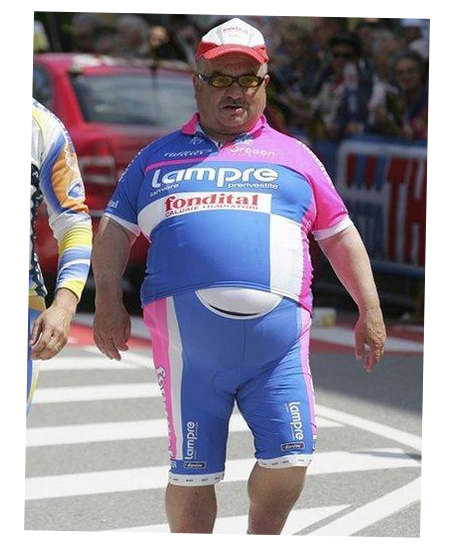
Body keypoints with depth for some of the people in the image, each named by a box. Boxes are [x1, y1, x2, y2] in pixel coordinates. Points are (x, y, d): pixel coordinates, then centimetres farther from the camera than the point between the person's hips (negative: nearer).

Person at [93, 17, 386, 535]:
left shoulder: (293, 156, 18)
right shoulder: (158, 158, 18)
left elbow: (340, 235, 20)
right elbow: (115, 230, 15)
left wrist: (370, 311, 14)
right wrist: (108, 300, 0)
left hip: (277, 340, 0)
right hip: (188, 343, 0)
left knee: (289, 458, -8)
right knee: (192, 471, 2)